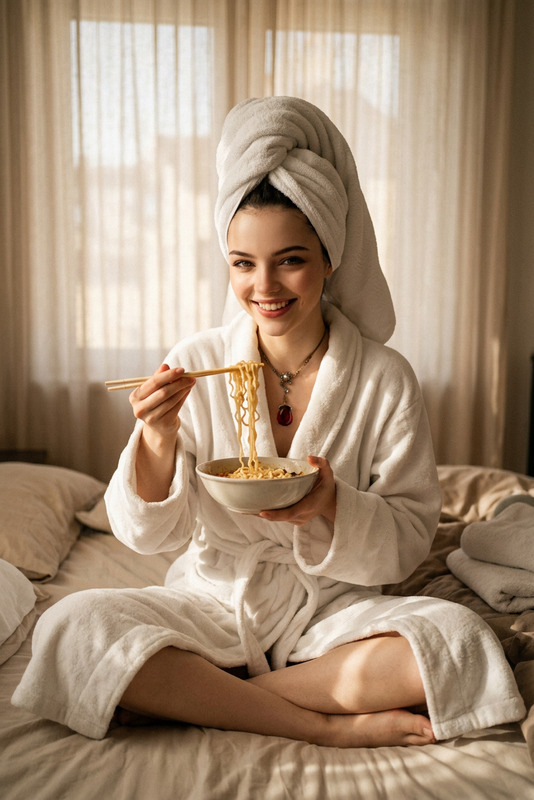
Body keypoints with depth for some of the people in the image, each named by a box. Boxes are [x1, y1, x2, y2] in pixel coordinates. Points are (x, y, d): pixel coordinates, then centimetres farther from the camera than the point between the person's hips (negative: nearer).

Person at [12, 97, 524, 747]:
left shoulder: (385, 379, -7)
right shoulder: (195, 364, -5)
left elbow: (410, 537, -5)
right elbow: (150, 534, -3)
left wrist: (333, 506, -25)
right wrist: (158, 440, -22)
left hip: (332, 610, 0)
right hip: (213, 602, 1)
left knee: (457, 641, -28)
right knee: (74, 628, -25)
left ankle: (187, 698, -13)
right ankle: (327, 724, -16)